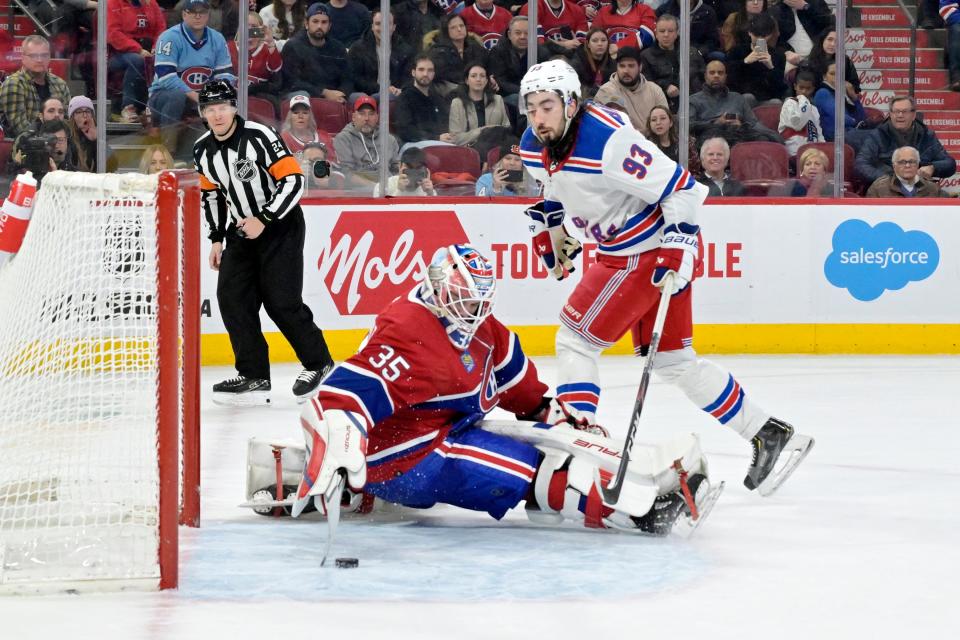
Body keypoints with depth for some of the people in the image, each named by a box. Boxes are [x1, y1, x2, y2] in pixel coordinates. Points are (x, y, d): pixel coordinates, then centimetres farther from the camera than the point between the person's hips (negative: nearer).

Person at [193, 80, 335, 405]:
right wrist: (217, 238, 13)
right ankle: (254, 378, -1)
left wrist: (264, 220, -23)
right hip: (242, 231, 7)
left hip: (281, 225, -7)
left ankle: (319, 364, 8)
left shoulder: (259, 137, -20)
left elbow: (293, 181, -21)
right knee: (232, 298, -5)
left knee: (281, 301, -11)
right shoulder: (203, 150, 2)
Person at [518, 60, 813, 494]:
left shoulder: (608, 141, -28)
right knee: (672, 360, 14)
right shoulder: (534, 149, -2)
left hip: (655, 253, -9)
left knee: (574, 340, -11)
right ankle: (769, 437, 21)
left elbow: (681, 187, -26)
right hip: (621, 250, 9)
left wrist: (677, 248, -30)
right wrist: (550, 227, 14)